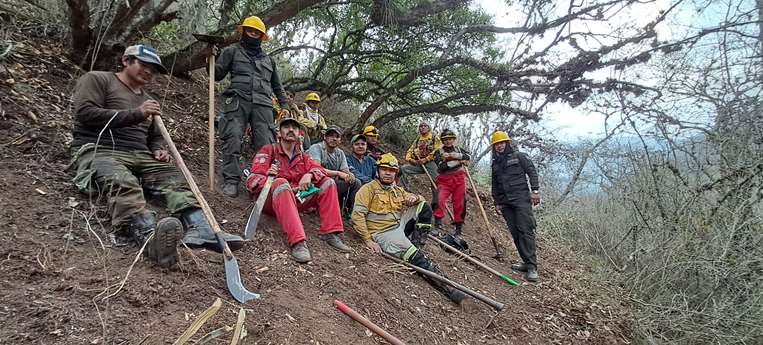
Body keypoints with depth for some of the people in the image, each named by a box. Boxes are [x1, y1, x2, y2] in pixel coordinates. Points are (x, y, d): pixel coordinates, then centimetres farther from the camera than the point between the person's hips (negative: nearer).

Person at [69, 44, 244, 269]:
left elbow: (155, 136, 34)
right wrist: (136, 114, -12)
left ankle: (200, 230, -51)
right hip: (98, 151, -6)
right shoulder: (96, 79, 9)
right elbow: (85, 113, -6)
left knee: (175, 180, -24)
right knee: (124, 184, -39)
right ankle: (150, 237, -67)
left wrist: (158, 150, 8)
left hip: (140, 155, 6)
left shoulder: (148, 101, 29)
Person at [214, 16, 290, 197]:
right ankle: (231, 181, -14)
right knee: (232, 140, -15)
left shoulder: (269, 60, 29)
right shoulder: (232, 51, 19)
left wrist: (285, 105, 22)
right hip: (237, 101, -2)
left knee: (265, 144, -8)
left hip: (262, 105, 3)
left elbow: (277, 86, 33)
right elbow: (218, 74, 11)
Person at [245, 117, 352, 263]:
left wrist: (309, 175, -16)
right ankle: (297, 242, -48)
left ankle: (330, 233, -14)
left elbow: (320, 169, 7)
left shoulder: (302, 156, 20)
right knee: (281, 183, -36)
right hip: (272, 200, -5)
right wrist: (267, 176, -29)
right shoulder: (268, 151, 5)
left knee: (328, 182, -6)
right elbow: (253, 180, -5)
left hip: (297, 200, 5)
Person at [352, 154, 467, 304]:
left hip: (401, 226, 7)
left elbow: (421, 199, 22)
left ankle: (416, 247, -10)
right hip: (383, 233, -7)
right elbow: (358, 215, -9)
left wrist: (414, 198, -4)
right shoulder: (369, 188, 1)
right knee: (417, 257, -27)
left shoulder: (398, 190, 22)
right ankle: (448, 288, -31)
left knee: (424, 208, -5)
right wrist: (368, 240, -18)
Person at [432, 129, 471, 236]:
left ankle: (459, 226, 11)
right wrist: (458, 161, -11)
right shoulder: (438, 152, 6)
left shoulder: (459, 150, 16)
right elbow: (441, 166, -11)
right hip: (444, 181, -2)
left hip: (459, 180, 2)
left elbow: (468, 157, -4)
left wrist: (453, 155, -14)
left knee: (459, 203, 0)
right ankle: (438, 221, -14)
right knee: (440, 199, -23)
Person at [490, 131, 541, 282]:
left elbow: (532, 172, 0)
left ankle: (532, 267, -13)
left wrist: (535, 190, -10)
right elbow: (495, 185, 23)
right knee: (515, 233, 2)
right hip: (505, 203, 5)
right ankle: (527, 262, 9)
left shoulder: (519, 156, 5)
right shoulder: (494, 164, 19)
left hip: (521, 198, -5)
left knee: (525, 231, -12)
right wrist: (497, 201, 17)